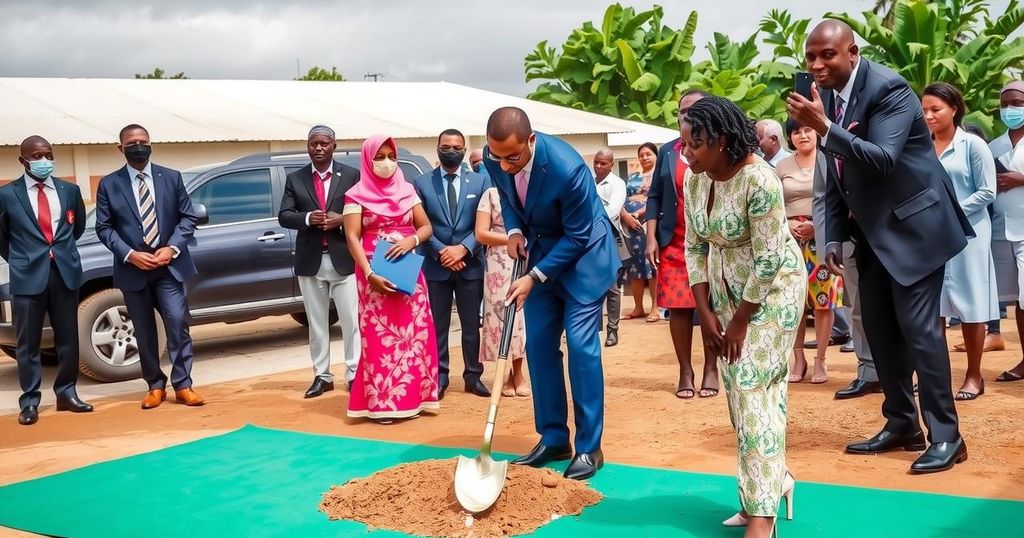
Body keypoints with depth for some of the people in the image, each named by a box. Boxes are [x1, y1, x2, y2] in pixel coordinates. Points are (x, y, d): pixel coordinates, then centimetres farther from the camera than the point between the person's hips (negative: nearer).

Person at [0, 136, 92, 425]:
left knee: (68, 338, 9)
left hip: (66, 272, 3)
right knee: (28, 342, 2)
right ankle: (29, 401, 10)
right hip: (27, 276, -3)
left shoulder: (69, 190, 7)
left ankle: (66, 393, 21)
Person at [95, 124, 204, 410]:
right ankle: (155, 386, 18)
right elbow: (103, 227, 0)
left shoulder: (171, 178, 6)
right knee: (144, 332, 7)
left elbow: (188, 217, 4)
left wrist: (172, 248, -11)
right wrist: (130, 254, -14)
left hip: (169, 265, 0)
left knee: (178, 324, -7)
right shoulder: (109, 184, 3)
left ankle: (182, 385, 2)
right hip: (132, 268, 0)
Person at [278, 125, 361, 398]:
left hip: (344, 259, -2)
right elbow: (283, 216, 2)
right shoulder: (295, 179, 7)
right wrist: (308, 218, -17)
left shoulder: (352, 175, 2)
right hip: (310, 261, 2)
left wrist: (342, 220, -17)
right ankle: (322, 376, 17)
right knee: (316, 323, 9)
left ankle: (354, 374, 6)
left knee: (352, 321, -1)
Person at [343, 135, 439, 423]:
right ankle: (381, 402, -1)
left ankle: (411, 396, 11)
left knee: (413, 333, 2)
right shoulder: (357, 195, -1)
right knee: (379, 335, -5)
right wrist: (369, 274, -20)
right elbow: (352, 238, -9)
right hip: (375, 273, -4)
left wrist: (411, 240, -14)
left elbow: (426, 227, 9)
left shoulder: (407, 190, 11)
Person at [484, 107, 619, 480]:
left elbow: (577, 236, -22)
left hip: (582, 255, -6)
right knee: (539, 346, 5)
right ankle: (553, 438, 15)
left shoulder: (567, 168, -34)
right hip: (541, 252, 6)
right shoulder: (495, 158, -16)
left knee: (581, 346, -9)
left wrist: (534, 277, -23)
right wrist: (515, 231, -10)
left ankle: (589, 448, 1)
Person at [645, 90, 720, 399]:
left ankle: (711, 369, 11)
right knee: (678, 306, 1)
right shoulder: (667, 151, 9)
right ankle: (685, 371, 9)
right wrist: (651, 238, 0)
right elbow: (655, 196, 10)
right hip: (674, 243, 2)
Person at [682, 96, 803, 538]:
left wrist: (740, 321, -16)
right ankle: (770, 482, 24)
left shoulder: (758, 180, -26)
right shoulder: (695, 181, -4)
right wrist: (706, 313, -1)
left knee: (756, 389, -11)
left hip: (773, 287, -7)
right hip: (727, 288, 7)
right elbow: (695, 248, 3)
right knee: (738, 389, 9)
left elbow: (768, 260, -23)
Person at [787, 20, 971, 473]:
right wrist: (835, 236, 6)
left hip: (914, 224, -8)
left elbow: (883, 160, -32)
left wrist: (823, 128, -41)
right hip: (873, 231, 8)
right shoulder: (826, 96, 3)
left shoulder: (889, 88, -19)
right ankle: (901, 425, 20)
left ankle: (945, 435, -1)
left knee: (918, 326, -10)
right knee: (879, 329, 9)